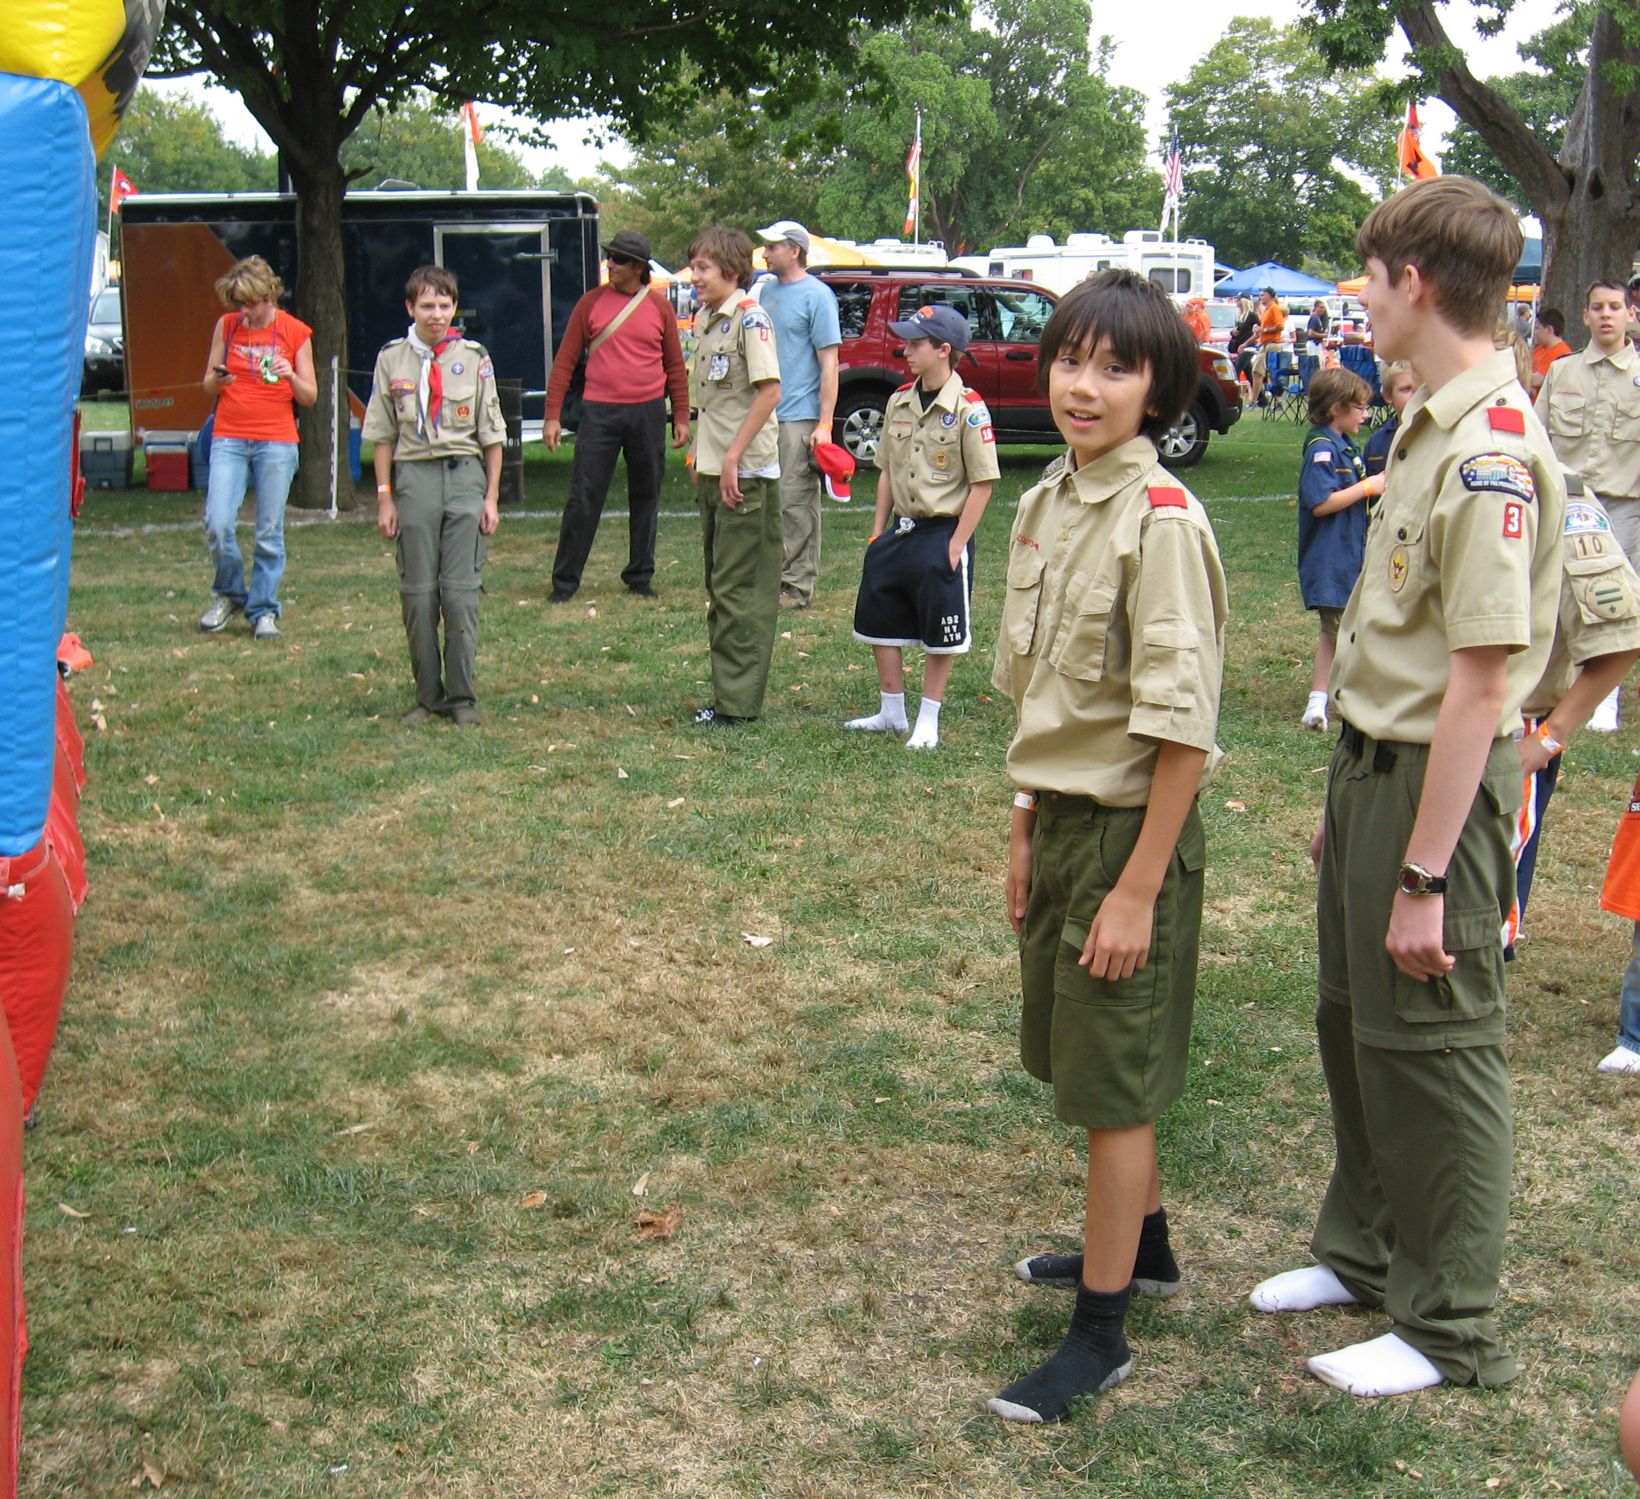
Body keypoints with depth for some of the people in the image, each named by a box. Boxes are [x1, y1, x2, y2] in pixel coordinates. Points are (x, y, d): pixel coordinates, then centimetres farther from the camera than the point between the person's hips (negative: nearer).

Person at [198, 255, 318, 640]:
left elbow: (310, 396, 5)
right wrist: (217, 380, -10)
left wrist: (291, 377, -15)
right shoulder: (226, 325, 8)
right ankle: (228, 594, 14)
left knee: (270, 532, 0)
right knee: (217, 524, -10)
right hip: (229, 438, 1)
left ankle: (263, 610, 12)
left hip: (277, 441, -1)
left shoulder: (295, 332, 3)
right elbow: (208, 386, 13)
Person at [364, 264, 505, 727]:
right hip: (414, 476, 1)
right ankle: (427, 697, 11)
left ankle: (462, 697, 5)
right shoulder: (392, 359, 5)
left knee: (462, 589, -3)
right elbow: (383, 434, 8)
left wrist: (492, 497, 4)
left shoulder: (474, 359, 4)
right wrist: (385, 497, 3)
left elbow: (492, 435, 7)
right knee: (417, 591, 2)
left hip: (464, 476, -1)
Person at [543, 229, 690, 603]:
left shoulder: (659, 307, 5)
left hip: (647, 414, 1)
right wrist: (552, 415, -3)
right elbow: (565, 362, 3)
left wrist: (681, 417, 6)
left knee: (646, 498, 9)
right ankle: (565, 581, 5)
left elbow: (675, 366, 10)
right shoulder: (591, 303, 2)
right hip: (599, 413, -1)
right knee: (583, 498, -3)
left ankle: (640, 578, 21)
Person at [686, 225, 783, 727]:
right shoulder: (706, 318, 14)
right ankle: (728, 690, 20)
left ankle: (739, 700, -1)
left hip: (746, 471, -9)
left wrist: (733, 458, -20)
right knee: (720, 584, 13)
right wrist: (700, 455, 15)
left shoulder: (750, 318, -12)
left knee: (740, 587, -5)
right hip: (713, 469, 9)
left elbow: (769, 390, -19)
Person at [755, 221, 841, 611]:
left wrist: (824, 422, -16)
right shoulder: (767, 292, 15)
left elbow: (829, 364, -10)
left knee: (796, 503, -4)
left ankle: (799, 585, 1)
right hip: (764, 415, 7)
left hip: (799, 417, -7)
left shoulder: (816, 295, -7)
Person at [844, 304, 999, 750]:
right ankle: (892, 712, 26)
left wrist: (956, 545, -15)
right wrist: (878, 531, 10)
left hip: (942, 534, -7)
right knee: (879, 622, 11)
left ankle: (928, 721, 15)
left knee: (940, 635, 2)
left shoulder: (967, 408, -14)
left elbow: (982, 482, -13)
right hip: (900, 530, 7)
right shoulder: (899, 402, 6)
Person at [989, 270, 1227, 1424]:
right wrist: (1027, 823, 15)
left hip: (1131, 826, -8)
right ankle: (1142, 1247, 42)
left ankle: (1102, 1332, 16)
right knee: (1086, 1061, 21)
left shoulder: (1162, 519, -20)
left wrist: (1138, 887, -19)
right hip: (1062, 818, 8)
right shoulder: (1049, 501, 5)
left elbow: (1181, 726, -20)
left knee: (1113, 1083, 2)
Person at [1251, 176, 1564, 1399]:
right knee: (1353, 1023, 21)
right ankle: (1365, 1250, 40)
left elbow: (1480, 682, -24)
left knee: (1431, 1046, 3)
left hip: (1439, 780, -9)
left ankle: (1452, 1329, 20)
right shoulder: (1431, 427, 9)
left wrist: (1425, 875, -22)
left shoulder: (1492, 454, -22)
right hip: (1373, 759, 10)